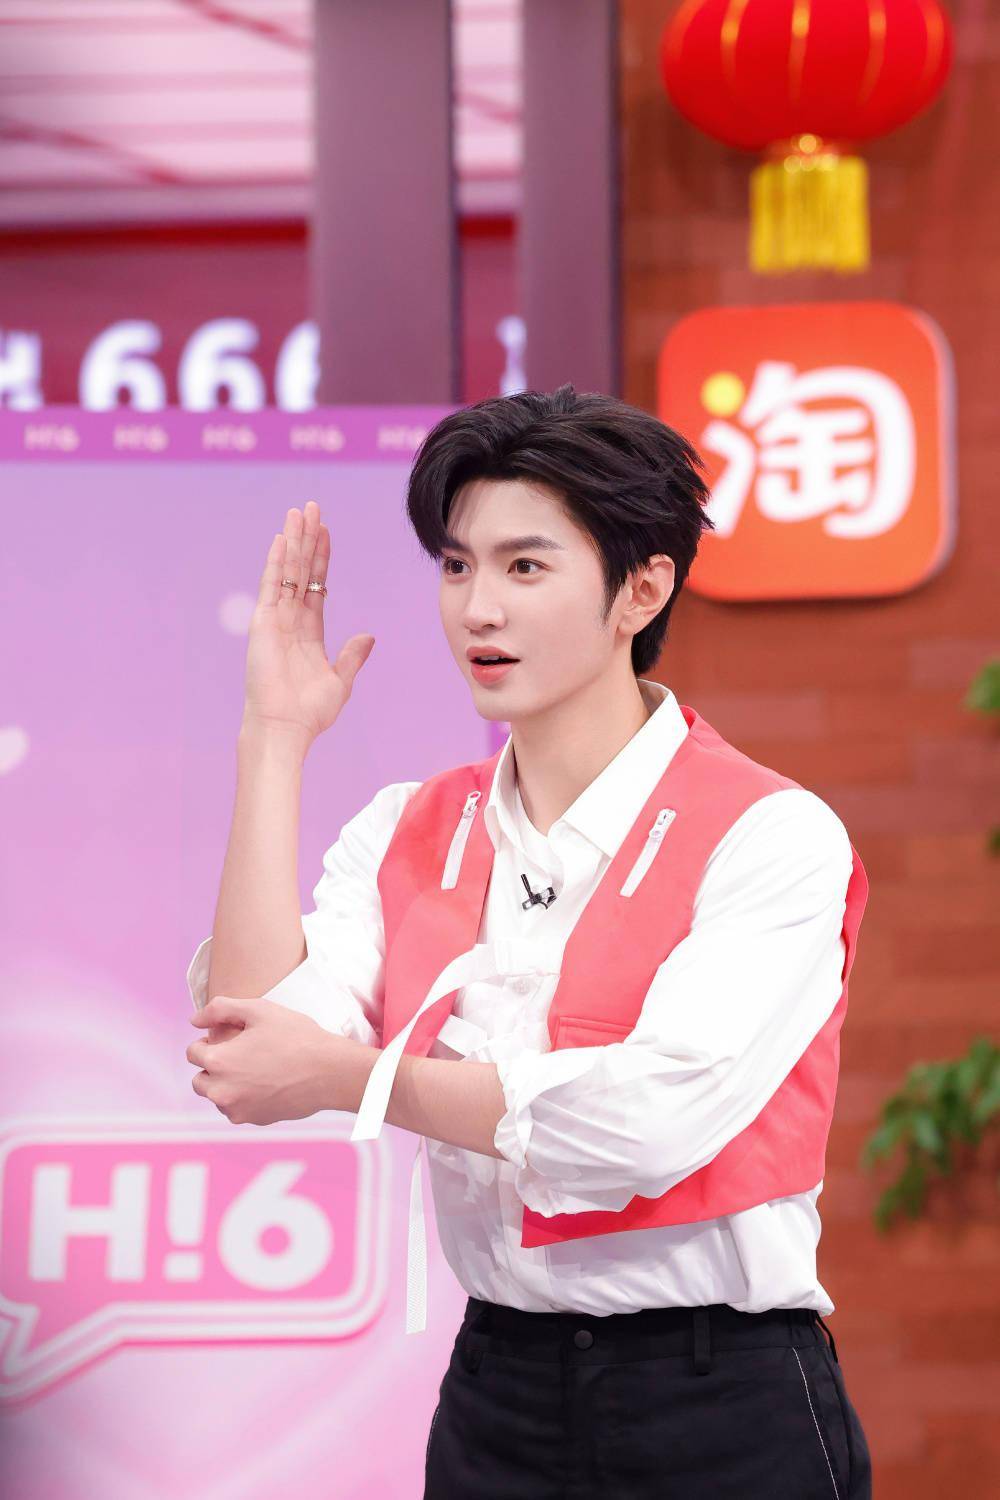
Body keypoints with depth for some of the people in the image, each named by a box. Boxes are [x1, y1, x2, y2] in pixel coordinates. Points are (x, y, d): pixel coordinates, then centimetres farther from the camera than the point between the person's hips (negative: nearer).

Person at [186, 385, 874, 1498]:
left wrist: (346, 1075, -15)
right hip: (496, 1395, 4)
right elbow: (245, 1066, -9)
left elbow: (649, 1121, -23)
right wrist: (275, 740, -6)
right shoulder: (406, 835, 6)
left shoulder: (772, 838, -10)